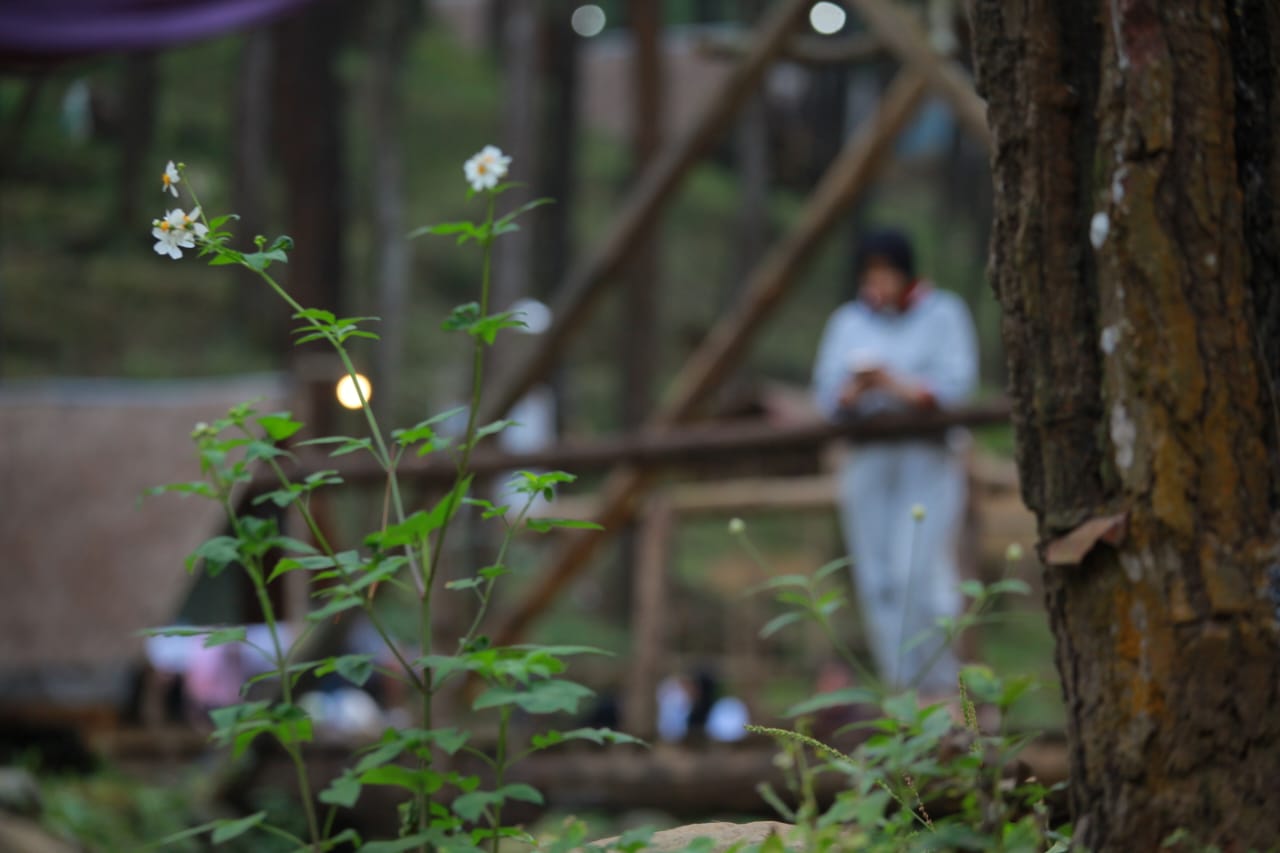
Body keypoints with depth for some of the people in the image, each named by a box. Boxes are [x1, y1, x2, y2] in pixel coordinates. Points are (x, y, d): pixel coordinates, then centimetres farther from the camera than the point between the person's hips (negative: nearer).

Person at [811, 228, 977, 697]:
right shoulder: (848, 321, 13)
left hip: (928, 461, -4)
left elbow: (955, 382, -8)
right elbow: (827, 397, 7)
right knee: (878, 582, -1)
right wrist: (854, 390, -15)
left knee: (920, 574, -15)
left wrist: (896, 384, -21)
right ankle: (903, 692, 5)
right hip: (867, 460, 4)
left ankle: (943, 688, -5)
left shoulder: (941, 313, 3)